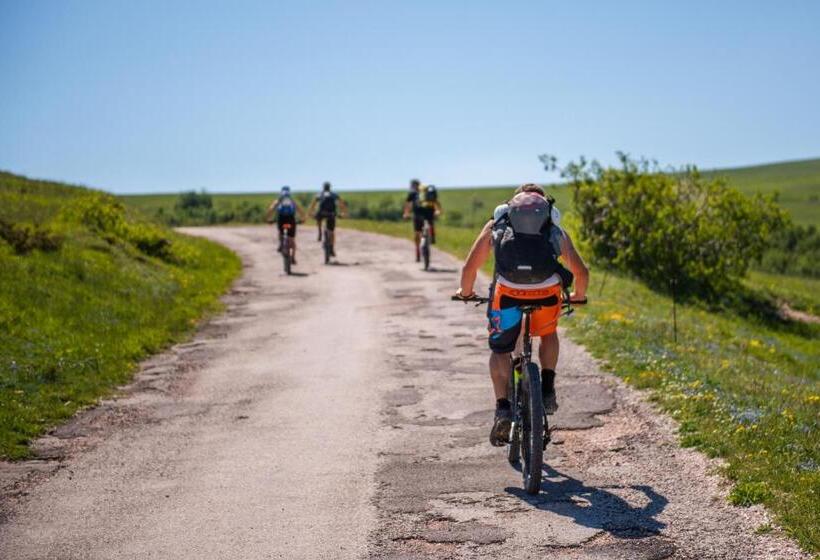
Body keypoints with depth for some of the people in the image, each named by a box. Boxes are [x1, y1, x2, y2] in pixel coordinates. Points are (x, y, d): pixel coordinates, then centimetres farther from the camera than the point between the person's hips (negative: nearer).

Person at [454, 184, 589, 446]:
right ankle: (547, 390, 18)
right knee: (548, 333, 32)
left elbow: (469, 267, 21)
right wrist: (579, 295, 44)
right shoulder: (555, 228, 27)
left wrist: (466, 293, 39)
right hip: (547, 291, 1)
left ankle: (503, 408, 2)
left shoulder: (497, 224, 25)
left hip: (508, 291, -1)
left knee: (500, 350, 19)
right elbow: (582, 271, 24)